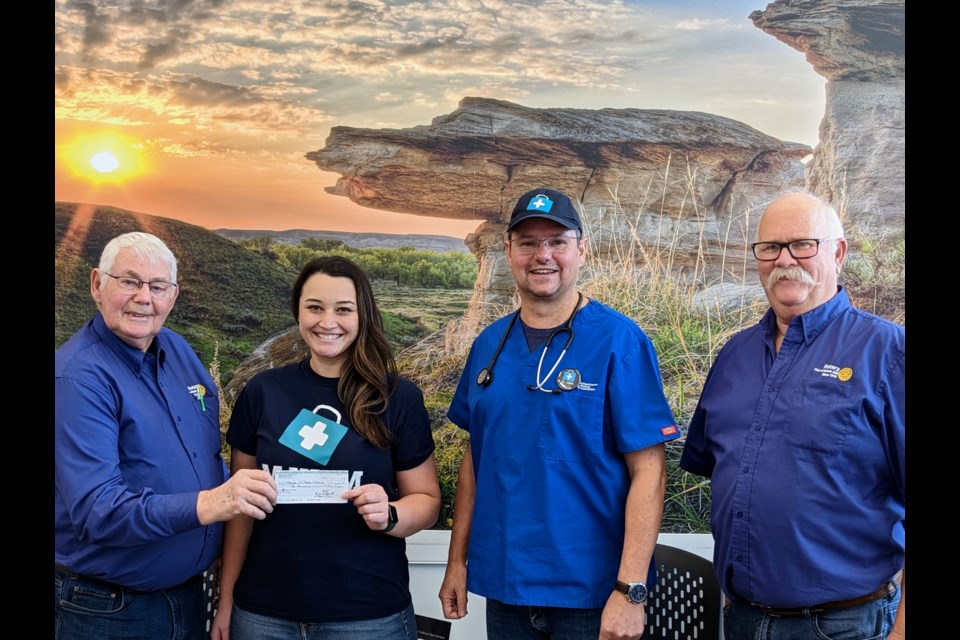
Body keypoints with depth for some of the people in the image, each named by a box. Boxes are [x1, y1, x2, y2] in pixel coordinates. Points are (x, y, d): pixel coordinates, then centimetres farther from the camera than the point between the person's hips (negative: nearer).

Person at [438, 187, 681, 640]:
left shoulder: (620, 341, -11)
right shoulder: (488, 345, 4)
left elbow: (647, 470, -13)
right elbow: (476, 456, 11)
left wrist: (630, 590, -18)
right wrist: (457, 560, 8)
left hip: (590, 593, -5)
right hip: (503, 586, 5)